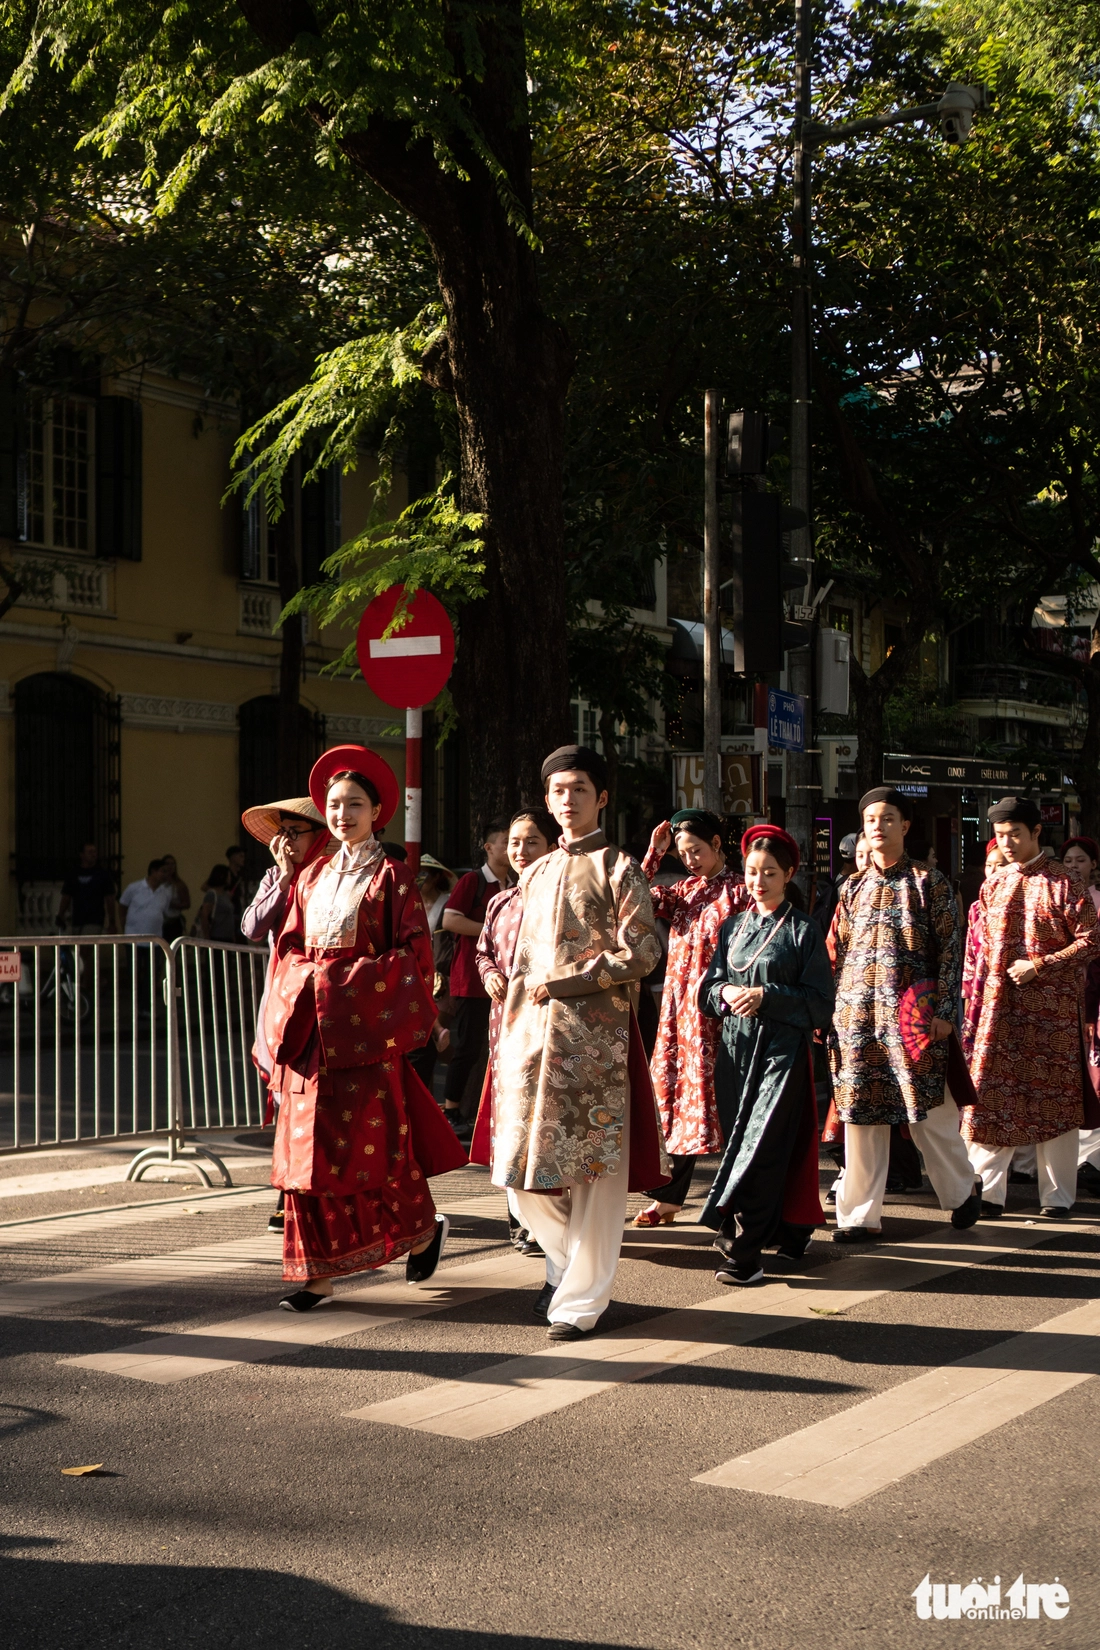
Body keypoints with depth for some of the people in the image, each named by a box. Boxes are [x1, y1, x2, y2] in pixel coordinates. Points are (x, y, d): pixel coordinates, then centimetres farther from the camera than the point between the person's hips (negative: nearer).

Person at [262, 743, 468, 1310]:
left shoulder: (390, 877, -1)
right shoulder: (312, 877, 15)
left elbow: (412, 953, -4)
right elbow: (290, 949, 15)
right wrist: (286, 1018, 6)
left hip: (366, 1026, -5)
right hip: (312, 1024, 5)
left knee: (367, 1142, -5)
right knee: (309, 1145, 2)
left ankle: (421, 1228, 21)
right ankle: (319, 1271, 6)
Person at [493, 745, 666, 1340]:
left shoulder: (618, 869, 1)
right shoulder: (535, 874, 19)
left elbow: (641, 954, -8)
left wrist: (566, 982, -11)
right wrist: (507, 1035, 12)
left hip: (595, 1034, -6)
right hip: (532, 1032, 6)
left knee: (595, 1168, -5)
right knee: (526, 1167, 5)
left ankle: (582, 1299, 3)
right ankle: (566, 1265, 27)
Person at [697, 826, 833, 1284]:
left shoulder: (803, 931, -1)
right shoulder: (732, 926, 13)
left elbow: (820, 1004, -5)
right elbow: (707, 989, 14)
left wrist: (766, 996, -16)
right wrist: (725, 993, -9)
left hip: (783, 1051, -5)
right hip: (735, 1048, 5)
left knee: (763, 1144, -9)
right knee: (742, 1140, 7)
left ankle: (745, 1248, -8)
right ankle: (788, 1233, 22)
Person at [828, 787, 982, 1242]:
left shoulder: (929, 881, 2)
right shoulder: (853, 888, 14)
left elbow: (949, 949, -2)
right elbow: (836, 954, 15)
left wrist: (943, 1011, -9)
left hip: (912, 1013, -3)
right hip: (856, 1013, 4)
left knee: (928, 1113, 0)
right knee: (861, 1117, 4)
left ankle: (961, 1192, 23)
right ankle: (860, 1216, 10)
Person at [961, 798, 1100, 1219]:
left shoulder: (1063, 882, -3)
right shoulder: (993, 885, 11)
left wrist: (1039, 965, -14)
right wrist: (974, 1004, 9)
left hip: (1052, 1008, -4)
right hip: (1000, 1006, 4)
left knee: (1056, 1099, 3)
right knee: (993, 1097, 0)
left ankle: (1058, 1196, 12)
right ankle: (988, 1192, 6)